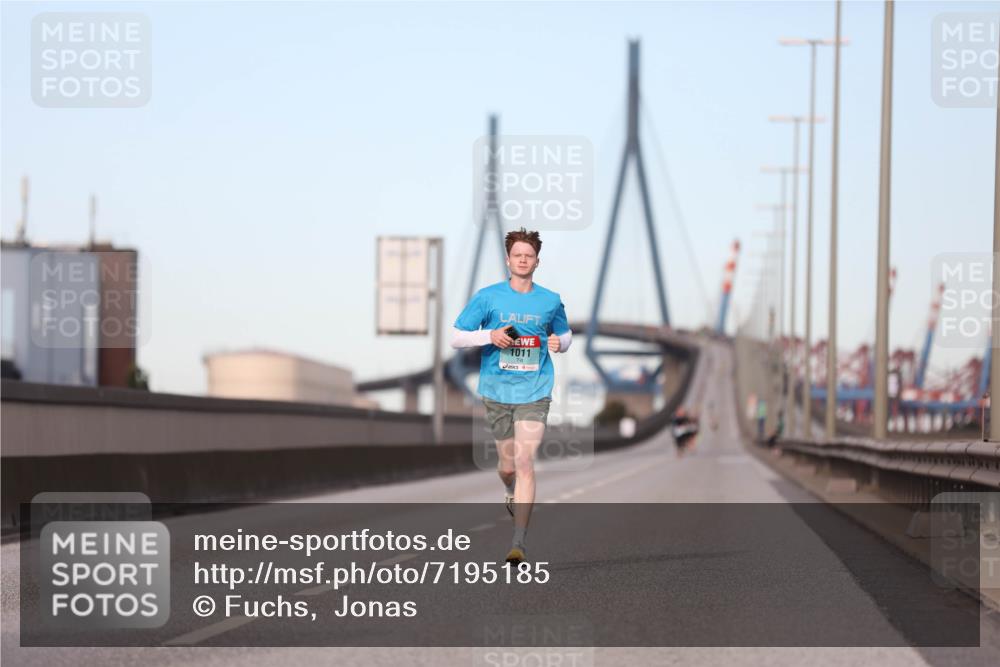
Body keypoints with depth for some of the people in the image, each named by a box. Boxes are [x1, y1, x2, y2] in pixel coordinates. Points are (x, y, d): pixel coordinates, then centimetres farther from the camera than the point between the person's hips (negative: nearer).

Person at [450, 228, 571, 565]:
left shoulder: (550, 301, 5)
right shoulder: (488, 297, 0)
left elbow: (566, 334, 22)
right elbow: (456, 337, 1)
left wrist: (559, 343, -2)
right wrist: (490, 336, -16)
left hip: (534, 392, -1)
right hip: (497, 390, 1)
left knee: (525, 462, -14)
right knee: (507, 464, 10)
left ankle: (518, 543, -16)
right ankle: (512, 494, 48)